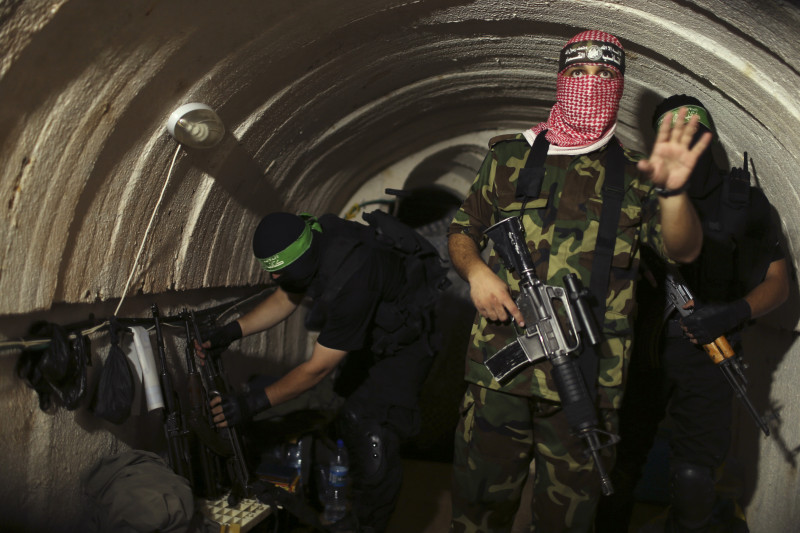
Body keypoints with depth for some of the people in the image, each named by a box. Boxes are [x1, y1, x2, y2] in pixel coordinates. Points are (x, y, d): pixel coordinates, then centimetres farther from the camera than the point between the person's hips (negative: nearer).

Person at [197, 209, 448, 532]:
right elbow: (284, 300, 2)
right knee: (351, 423, 18)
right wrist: (230, 333, -6)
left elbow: (318, 367, -33)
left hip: (404, 342, -9)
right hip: (369, 336, 9)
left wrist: (255, 403, -30)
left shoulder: (349, 279, -42)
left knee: (375, 441, -12)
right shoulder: (309, 242, -16)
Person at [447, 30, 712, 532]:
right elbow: (463, 230, 15)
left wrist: (671, 191, -24)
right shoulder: (510, 156, 11)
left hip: (587, 381, 0)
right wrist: (475, 270, -7)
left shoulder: (633, 174, 9)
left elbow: (684, 249, -4)